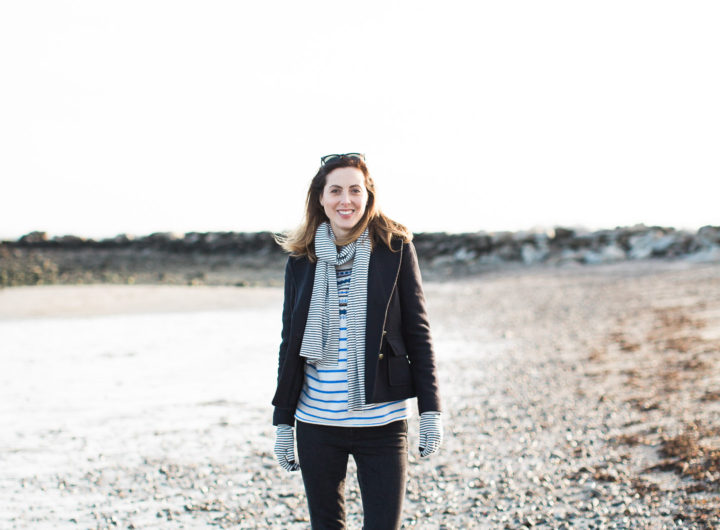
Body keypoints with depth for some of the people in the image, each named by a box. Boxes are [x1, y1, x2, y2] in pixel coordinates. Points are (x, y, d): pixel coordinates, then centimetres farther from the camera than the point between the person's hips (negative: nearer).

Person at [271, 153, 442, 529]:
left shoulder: (395, 248, -1)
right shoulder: (301, 260, 5)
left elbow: (417, 332, 0)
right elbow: (290, 344, 8)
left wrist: (430, 410, -4)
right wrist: (283, 422, 7)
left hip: (381, 422, -2)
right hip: (317, 423, 2)